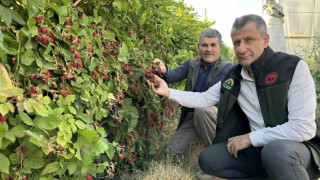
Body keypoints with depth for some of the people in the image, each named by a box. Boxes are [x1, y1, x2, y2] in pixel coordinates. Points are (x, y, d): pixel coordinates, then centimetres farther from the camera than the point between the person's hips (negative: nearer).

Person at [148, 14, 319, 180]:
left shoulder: (293, 67, -15)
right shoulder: (233, 78, 2)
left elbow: (304, 128, -21)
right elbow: (204, 99, 11)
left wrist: (250, 137, -18)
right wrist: (169, 92, -1)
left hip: (298, 147, -6)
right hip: (258, 148, 6)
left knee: (275, 151, -39)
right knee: (207, 159, -8)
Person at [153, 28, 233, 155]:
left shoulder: (227, 68, -12)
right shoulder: (191, 64, 6)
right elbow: (174, 75, -13)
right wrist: (164, 71, -39)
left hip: (217, 113, -4)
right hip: (192, 115, 5)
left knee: (202, 110, -38)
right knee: (174, 149, -9)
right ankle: (198, 138, 22)